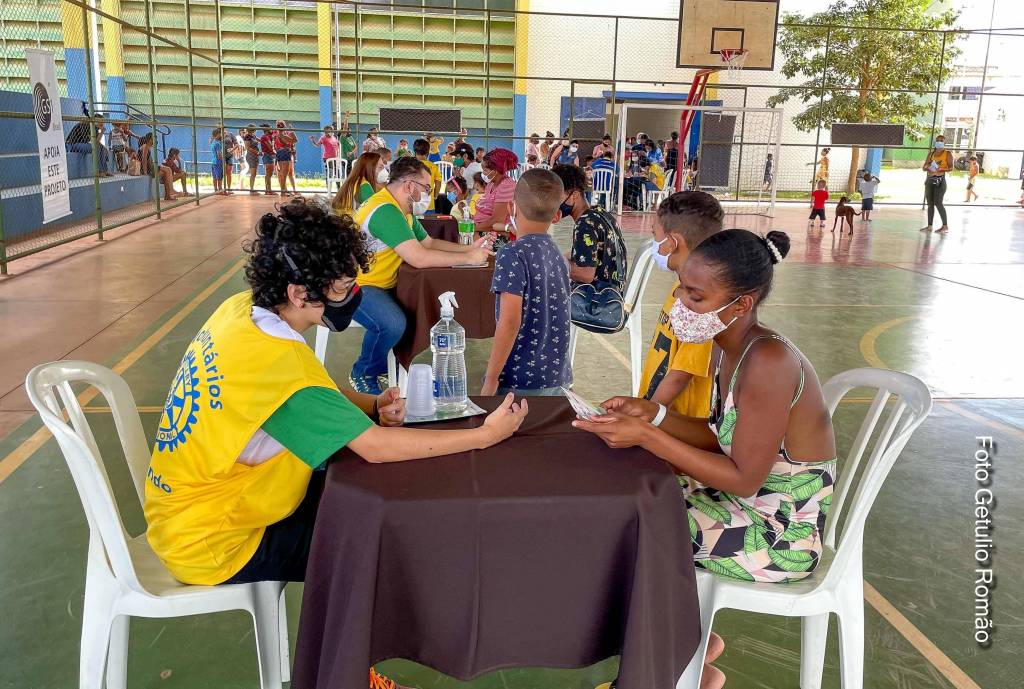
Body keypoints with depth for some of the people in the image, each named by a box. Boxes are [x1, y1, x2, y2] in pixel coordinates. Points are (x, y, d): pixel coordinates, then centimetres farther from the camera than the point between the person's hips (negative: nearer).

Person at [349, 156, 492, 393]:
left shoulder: (403, 209, 11)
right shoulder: (385, 210, -23)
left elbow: (429, 242, 18)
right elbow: (419, 257, -30)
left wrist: (468, 248, 3)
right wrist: (468, 259, -21)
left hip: (382, 284, 10)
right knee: (393, 324, -33)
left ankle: (385, 365, 14)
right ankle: (364, 374, -5)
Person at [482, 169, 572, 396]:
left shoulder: (513, 254, -14)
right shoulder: (556, 253, 8)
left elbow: (510, 322, -19)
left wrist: (491, 378, -14)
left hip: (520, 380, -7)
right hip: (557, 378, 7)